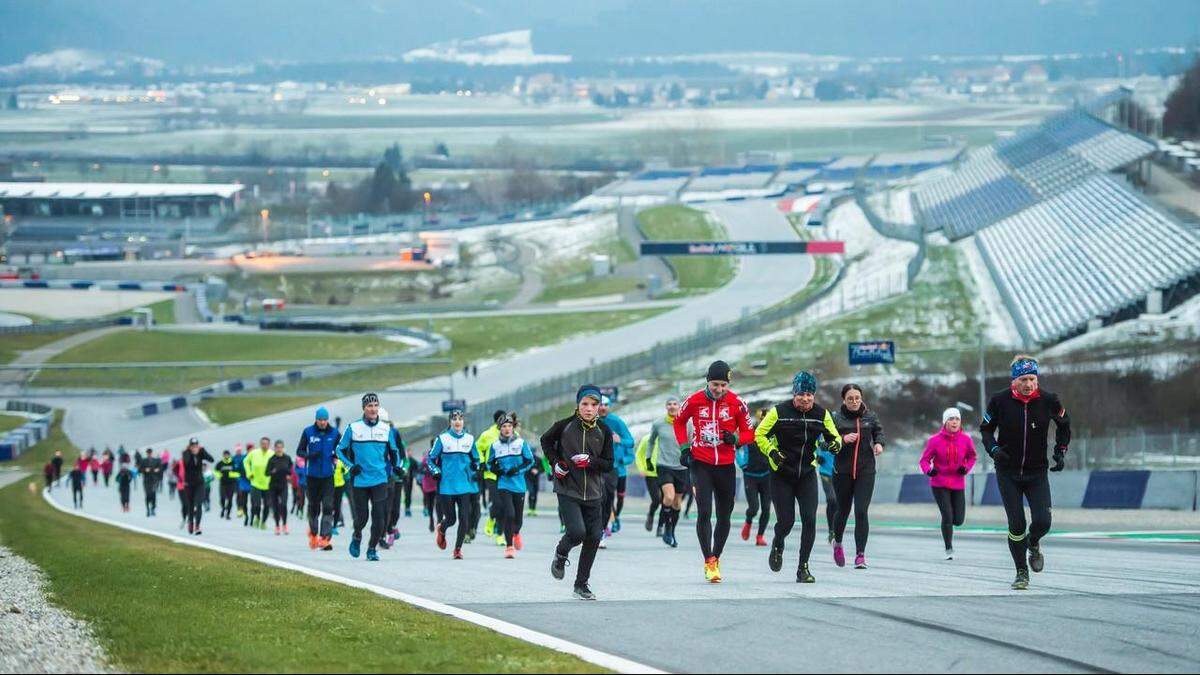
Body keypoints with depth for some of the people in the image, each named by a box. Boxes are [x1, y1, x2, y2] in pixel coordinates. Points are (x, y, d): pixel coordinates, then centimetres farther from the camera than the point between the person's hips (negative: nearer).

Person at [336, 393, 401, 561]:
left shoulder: (386, 429, 6)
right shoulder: (353, 428, -1)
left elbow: (393, 451, 20)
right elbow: (340, 450, 5)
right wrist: (351, 465, -9)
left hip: (380, 480, 1)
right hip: (359, 481, -1)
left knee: (379, 517, -8)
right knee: (362, 517, 2)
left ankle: (372, 548, 7)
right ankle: (357, 536, 34)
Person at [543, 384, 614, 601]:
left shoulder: (604, 432, 0)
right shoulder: (565, 426, -6)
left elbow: (608, 465, 3)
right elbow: (546, 441, 14)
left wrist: (590, 461, -16)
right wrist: (555, 463, 1)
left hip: (593, 493, 3)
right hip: (567, 491, -3)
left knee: (594, 537, 0)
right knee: (577, 532, -19)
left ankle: (582, 583, 16)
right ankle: (561, 554, 16)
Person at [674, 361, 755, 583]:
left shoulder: (736, 403, -5)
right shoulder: (694, 401, -5)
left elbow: (749, 433, 3)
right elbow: (679, 421, 15)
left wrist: (736, 438, -18)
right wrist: (684, 446, 3)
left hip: (726, 466, 2)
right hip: (701, 464, -2)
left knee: (724, 516, 10)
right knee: (704, 513, -13)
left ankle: (716, 558, 27)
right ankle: (709, 562, -10)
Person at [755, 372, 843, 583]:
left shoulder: (821, 414, -2)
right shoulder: (779, 412, -10)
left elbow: (834, 436, 7)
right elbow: (759, 435, -2)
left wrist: (834, 444, -17)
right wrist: (771, 452, -19)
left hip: (807, 474, 2)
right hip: (782, 475, -2)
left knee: (809, 520, -10)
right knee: (786, 521, -4)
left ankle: (803, 568, 1)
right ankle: (777, 546, 32)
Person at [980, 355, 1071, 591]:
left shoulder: (1048, 401, -9)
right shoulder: (1000, 401, -11)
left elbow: (1064, 424, 11)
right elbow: (985, 429, 4)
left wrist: (1061, 452, 2)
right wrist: (993, 449, -14)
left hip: (1037, 473, 1)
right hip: (1008, 473, -1)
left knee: (1042, 522, -12)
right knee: (1016, 525, -6)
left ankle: (1033, 544, 25)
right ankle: (1022, 573, 12)